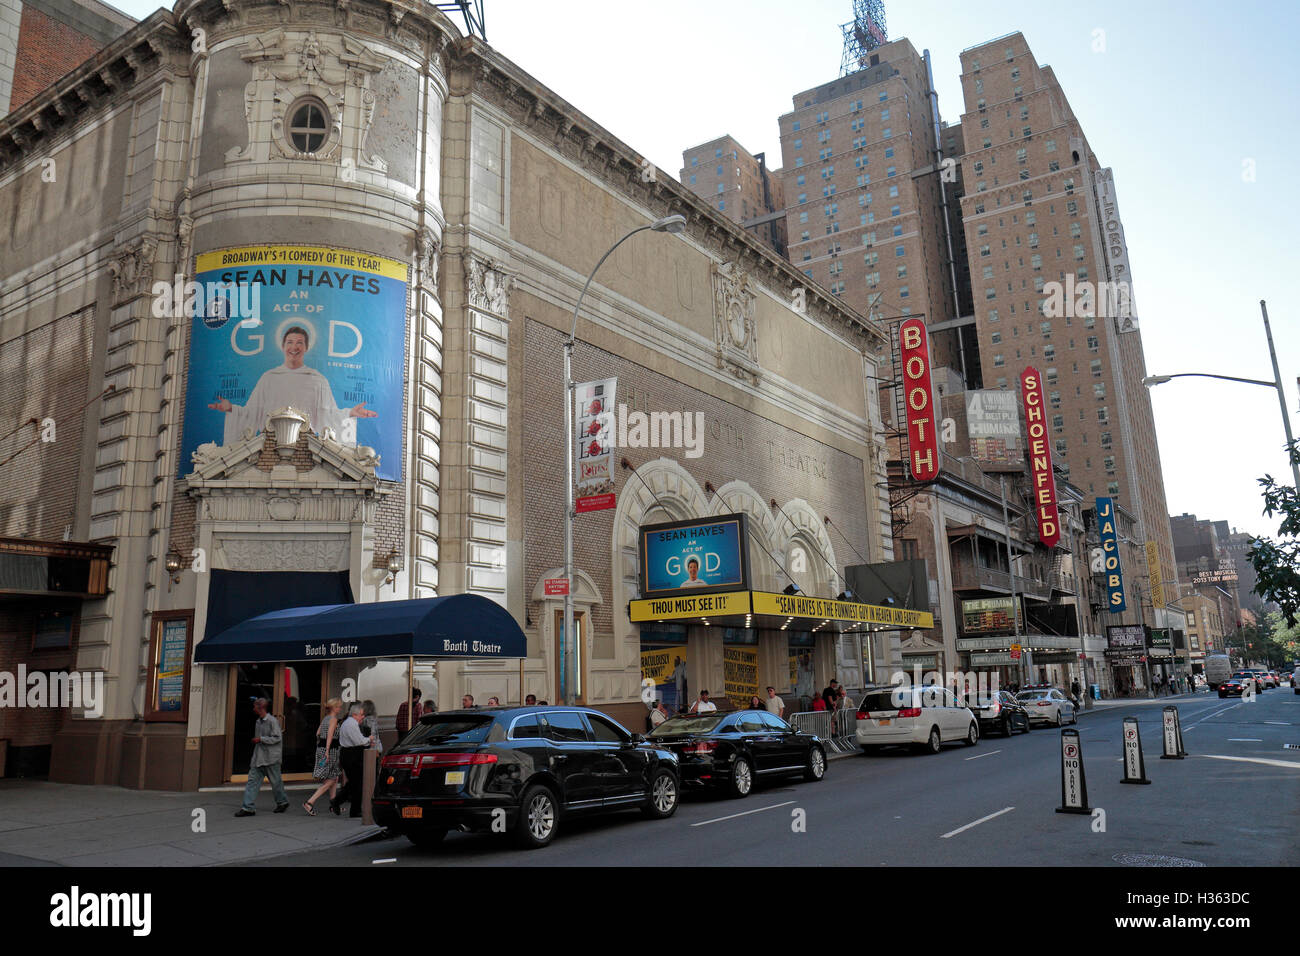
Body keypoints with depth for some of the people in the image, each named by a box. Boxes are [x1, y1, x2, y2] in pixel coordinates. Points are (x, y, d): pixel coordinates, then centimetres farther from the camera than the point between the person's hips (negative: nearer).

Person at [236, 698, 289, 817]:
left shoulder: (272, 721, -14)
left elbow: (277, 738, -17)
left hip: (271, 758, -8)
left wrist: (261, 739, -17)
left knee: (275, 782, 5)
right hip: (258, 758, 8)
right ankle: (247, 808, 1)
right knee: (252, 780, 0)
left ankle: (282, 802, 24)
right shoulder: (258, 721, 12)